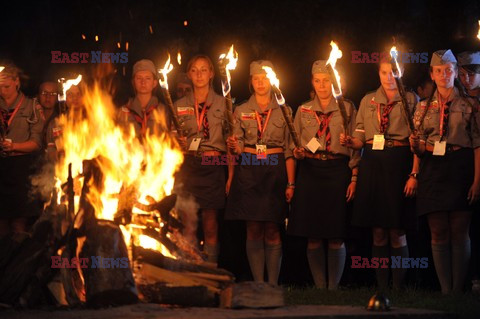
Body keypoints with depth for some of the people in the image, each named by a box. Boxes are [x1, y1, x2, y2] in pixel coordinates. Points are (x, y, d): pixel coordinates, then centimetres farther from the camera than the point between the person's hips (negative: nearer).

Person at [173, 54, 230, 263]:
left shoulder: (222, 104, 6)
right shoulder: (179, 106, 11)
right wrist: (178, 143, -6)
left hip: (213, 166, -1)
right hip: (187, 166, 1)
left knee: (210, 224, 2)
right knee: (188, 225, -5)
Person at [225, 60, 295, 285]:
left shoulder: (283, 110, 7)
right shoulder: (241, 111, 10)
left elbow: (289, 150, 4)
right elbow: (238, 147, 8)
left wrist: (290, 183, -3)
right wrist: (234, 146, -17)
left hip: (275, 171, -1)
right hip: (248, 171, 1)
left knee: (272, 231, -2)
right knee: (253, 230, 0)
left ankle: (273, 284, 2)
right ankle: (258, 284, 4)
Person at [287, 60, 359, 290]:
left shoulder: (347, 109, 7)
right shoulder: (303, 111, 13)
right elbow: (295, 145, 16)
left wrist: (354, 178, -4)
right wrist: (297, 152, -7)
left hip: (338, 170, -2)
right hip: (310, 171, 2)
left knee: (336, 238, -4)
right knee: (313, 238, -1)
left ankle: (333, 288, 3)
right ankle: (319, 288, 6)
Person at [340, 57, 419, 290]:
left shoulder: (411, 100, 5)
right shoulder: (368, 101, 15)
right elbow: (360, 139, 14)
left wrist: (414, 174, -11)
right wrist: (349, 141, -9)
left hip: (399, 165, -3)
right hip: (372, 164, 3)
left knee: (397, 232, -4)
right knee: (378, 232, 3)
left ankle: (397, 288, 1)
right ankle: (381, 288, 8)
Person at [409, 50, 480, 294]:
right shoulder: (424, 107, 12)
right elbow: (420, 149, 15)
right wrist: (415, 145, -10)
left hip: (460, 169, -3)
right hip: (433, 170, 3)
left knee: (459, 232, -4)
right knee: (439, 234, 0)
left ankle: (458, 290, -1)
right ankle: (445, 290, 3)